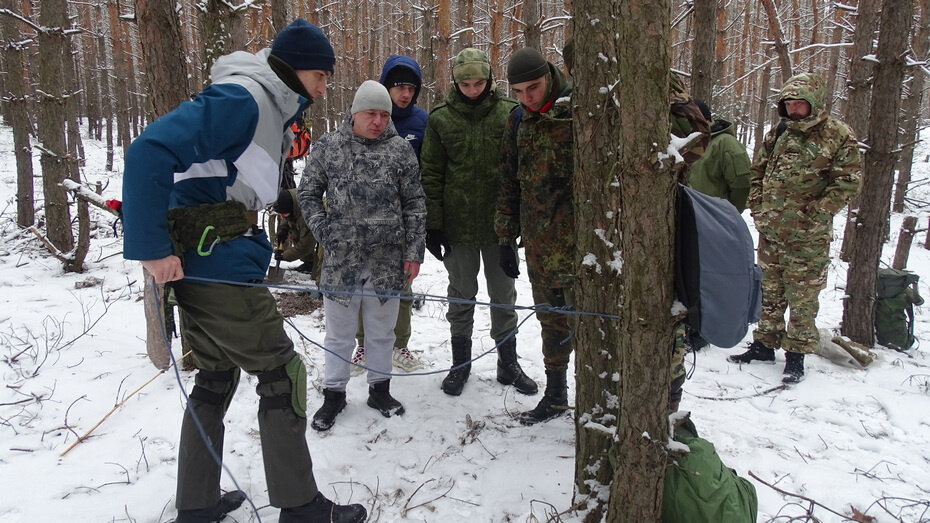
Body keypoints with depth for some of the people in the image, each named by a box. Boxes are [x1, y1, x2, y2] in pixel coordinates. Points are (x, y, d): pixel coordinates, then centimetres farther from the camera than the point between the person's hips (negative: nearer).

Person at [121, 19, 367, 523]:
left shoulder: (270, 107, 15)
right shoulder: (240, 98, -16)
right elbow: (150, 151, -25)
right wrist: (152, 248, -25)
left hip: (204, 263, 10)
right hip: (219, 265, -10)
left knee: (217, 377, 17)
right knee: (281, 372, -1)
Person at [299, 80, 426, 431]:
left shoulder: (400, 149, 2)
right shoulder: (328, 146, 1)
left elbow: (414, 205, 5)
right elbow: (307, 193, 8)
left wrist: (414, 250, 1)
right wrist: (324, 232, -3)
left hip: (387, 259, 1)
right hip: (340, 259, -1)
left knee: (381, 330, 14)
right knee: (339, 331, 10)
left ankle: (379, 389, 32)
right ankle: (334, 394, 26)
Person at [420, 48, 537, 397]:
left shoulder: (509, 113, -2)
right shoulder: (440, 118, -2)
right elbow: (431, 174, 0)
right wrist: (432, 223, -4)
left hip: (500, 223, 0)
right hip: (458, 224, 0)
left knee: (503, 295, 12)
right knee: (461, 296, 13)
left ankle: (508, 362, 28)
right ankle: (460, 363, 28)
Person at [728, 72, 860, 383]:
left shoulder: (838, 135, -6)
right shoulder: (777, 133, 8)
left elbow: (846, 183, -9)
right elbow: (756, 173, 14)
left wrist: (814, 215, -14)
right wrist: (757, 209, 3)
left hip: (808, 236, -5)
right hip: (770, 230, 5)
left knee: (802, 297, 2)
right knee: (769, 291, 15)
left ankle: (796, 354, 15)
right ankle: (764, 344, 28)